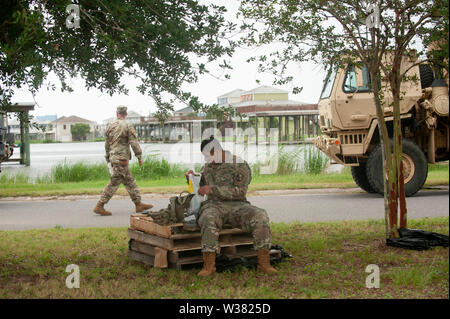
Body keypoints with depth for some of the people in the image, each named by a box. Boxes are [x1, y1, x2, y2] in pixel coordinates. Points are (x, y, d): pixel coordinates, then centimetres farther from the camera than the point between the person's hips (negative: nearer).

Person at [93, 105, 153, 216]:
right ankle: (99, 206, -5)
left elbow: (107, 144, 15)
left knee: (130, 181, 13)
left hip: (113, 157, 8)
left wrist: (108, 157, 24)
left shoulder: (110, 126, 9)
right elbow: (134, 143, -12)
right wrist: (139, 157, -4)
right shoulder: (128, 126, -10)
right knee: (114, 183, -5)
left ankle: (138, 204, 16)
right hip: (121, 158, -8)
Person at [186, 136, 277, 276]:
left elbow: (240, 191, -11)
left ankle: (264, 263, -26)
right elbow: (199, 189, 31)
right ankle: (208, 265, -38)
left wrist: (212, 189, -16)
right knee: (208, 219, -36)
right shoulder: (207, 167, 19)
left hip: (237, 205, -1)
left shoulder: (240, 165, 2)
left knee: (260, 216, -30)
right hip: (214, 205, 1)